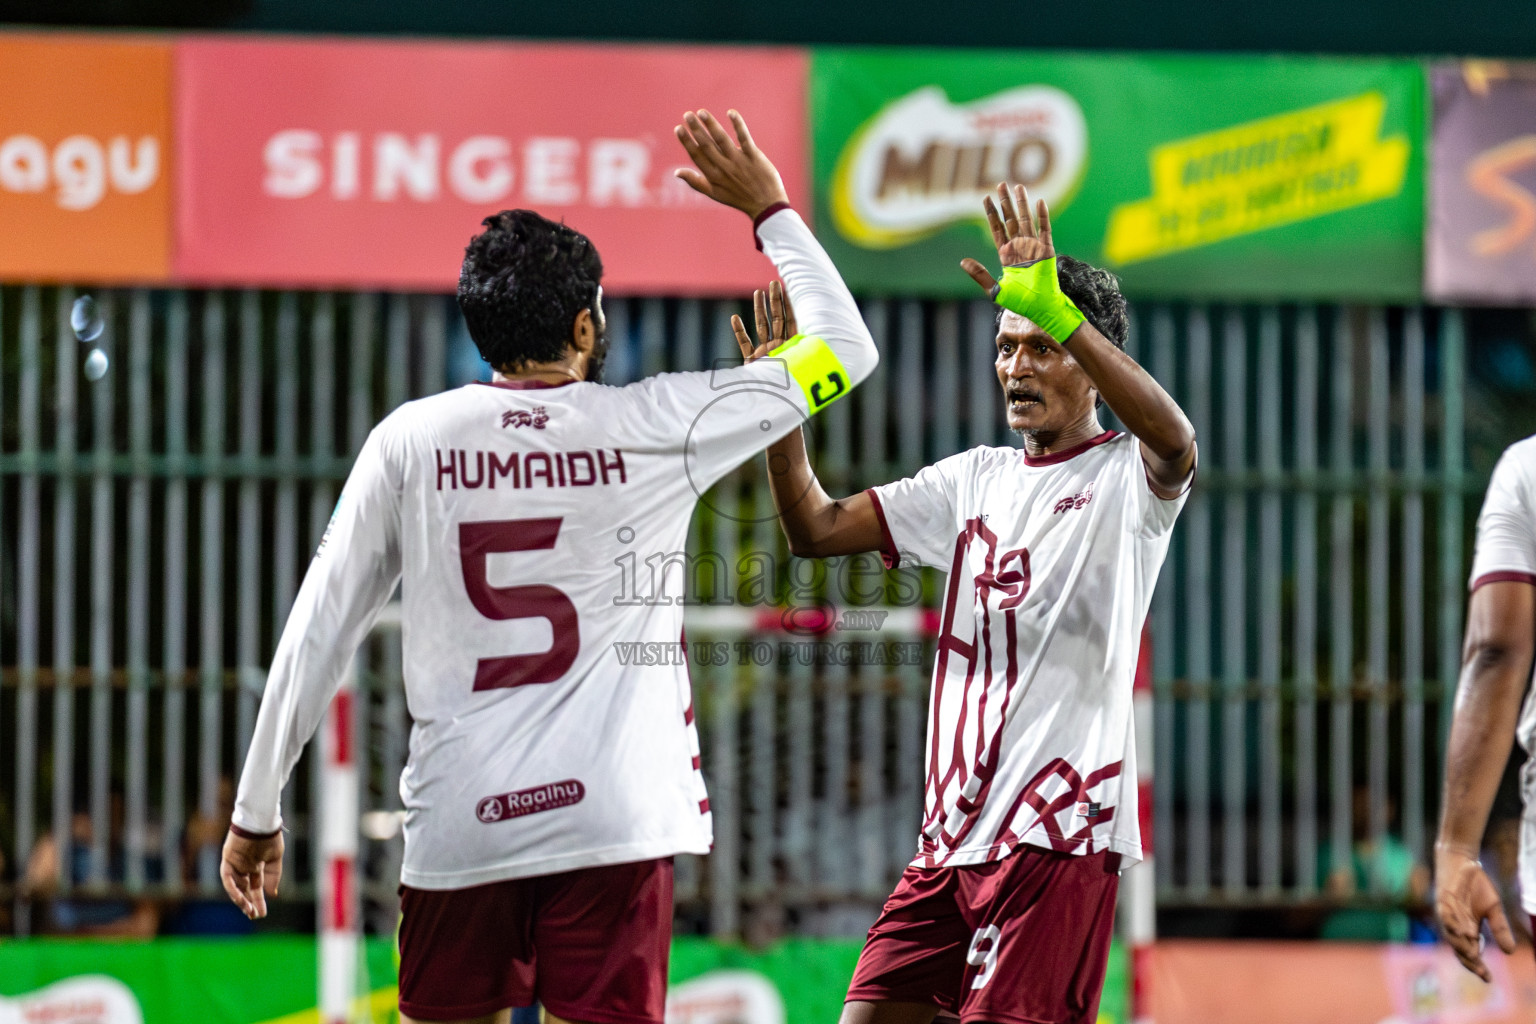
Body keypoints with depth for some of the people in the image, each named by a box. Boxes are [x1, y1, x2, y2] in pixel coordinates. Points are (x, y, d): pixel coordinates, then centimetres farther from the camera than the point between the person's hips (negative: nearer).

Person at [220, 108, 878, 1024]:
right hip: (613, 821, -2)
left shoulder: (411, 439, 3)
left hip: (459, 825, 2)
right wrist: (769, 209, 21)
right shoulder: (653, 426, 0)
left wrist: (258, 808, 13)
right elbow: (847, 348, 11)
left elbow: (318, 632, 5)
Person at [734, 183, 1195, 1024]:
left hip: (1060, 832, -7)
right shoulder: (975, 481, 18)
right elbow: (816, 531, 17)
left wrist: (1053, 308, -35)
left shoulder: (1125, 480, -2)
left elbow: (1174, 441, -27)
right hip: (952, 829, 7)